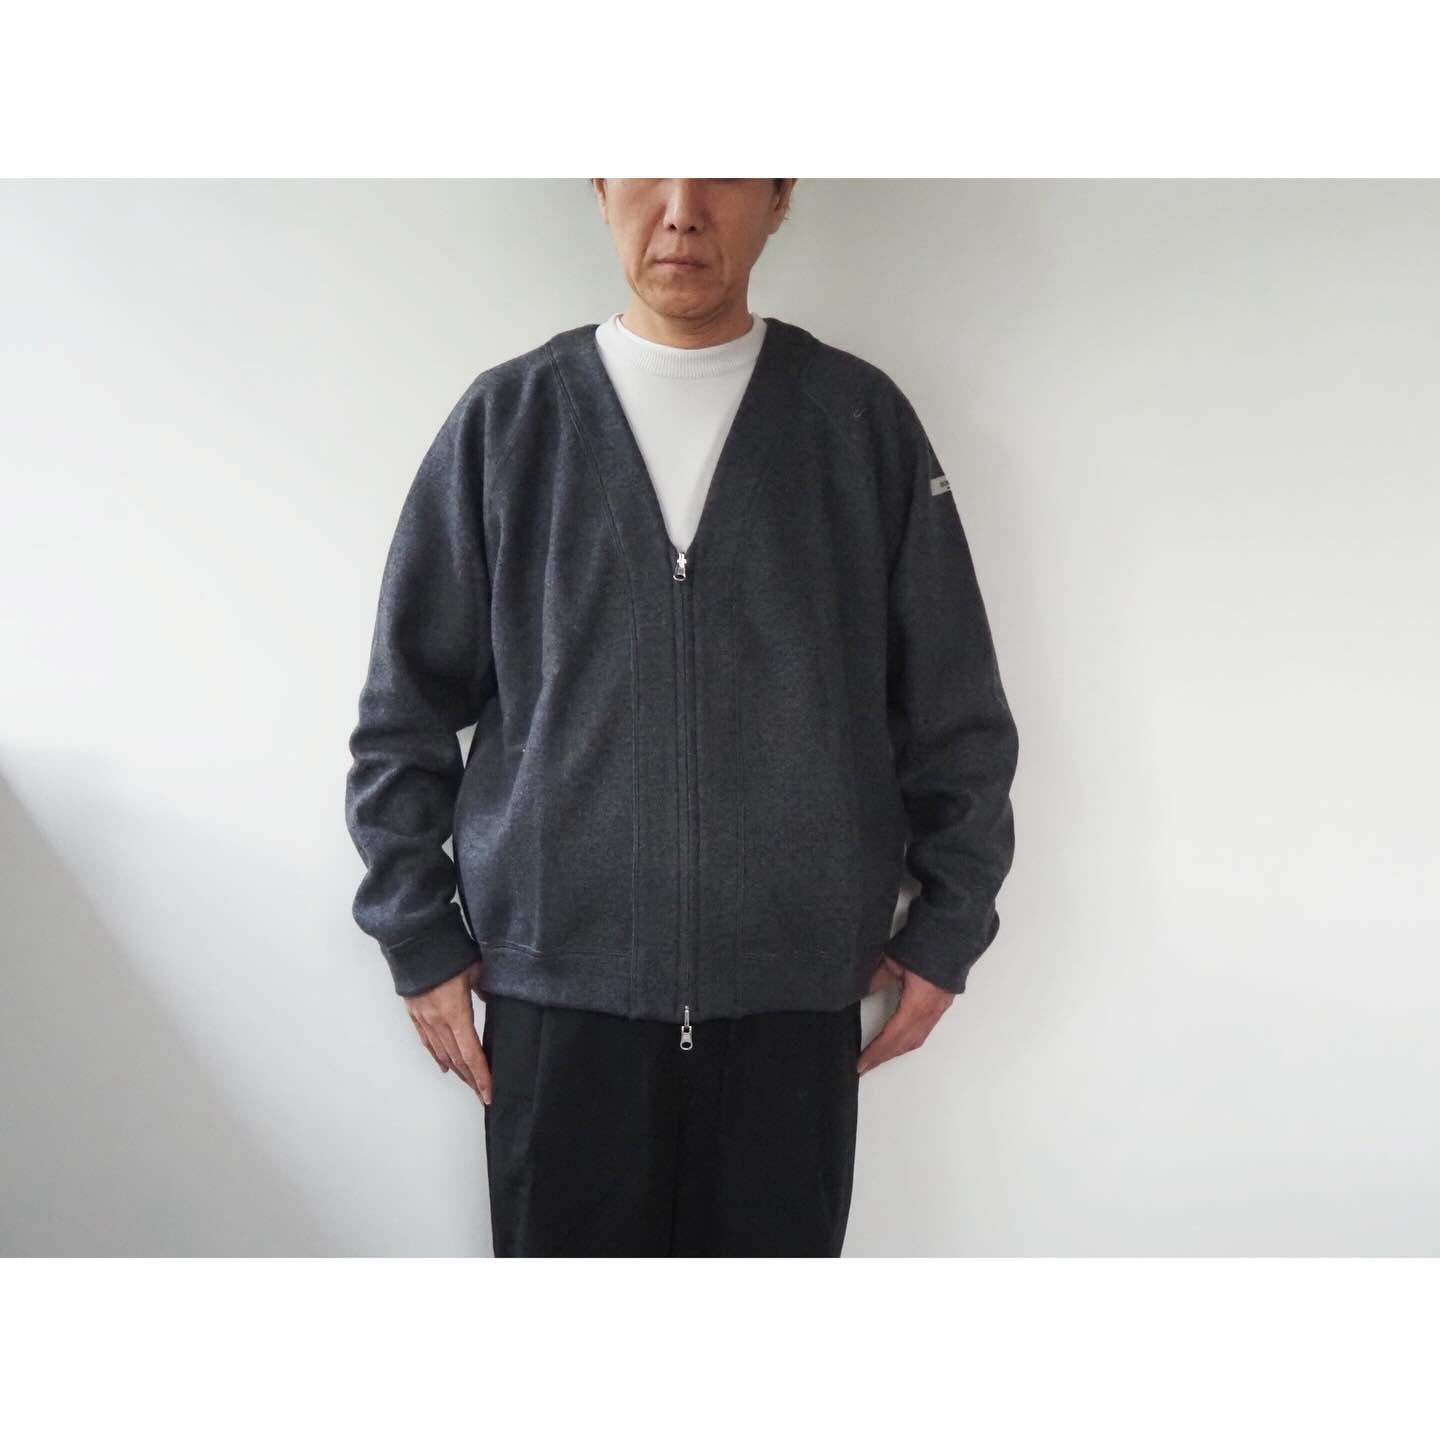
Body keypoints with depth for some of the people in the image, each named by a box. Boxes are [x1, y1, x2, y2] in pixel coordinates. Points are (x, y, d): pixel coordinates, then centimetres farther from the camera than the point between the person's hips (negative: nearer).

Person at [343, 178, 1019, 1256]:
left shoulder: (863, 421, 2)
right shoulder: (506, 420, 3)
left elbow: (956, 713, 6)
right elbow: (405, 712, 6)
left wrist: (947, 927, 5)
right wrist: (419, 936, 4)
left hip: (796, 996, 0)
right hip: (558, 990, 0)